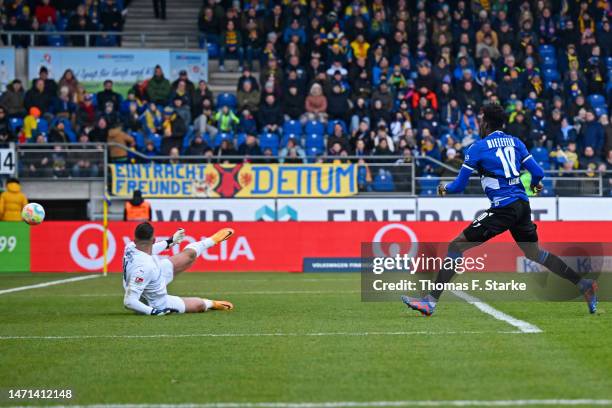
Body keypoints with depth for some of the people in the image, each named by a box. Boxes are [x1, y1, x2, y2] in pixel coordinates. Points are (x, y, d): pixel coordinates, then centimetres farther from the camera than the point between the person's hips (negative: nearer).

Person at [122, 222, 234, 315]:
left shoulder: (130, 247, -20)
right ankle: (211, 304, 50)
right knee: (200, 304, 13)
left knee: (190, 254, 15)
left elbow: (146, 251, 6)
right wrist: (154, 311, -37)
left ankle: (212, 240, 45)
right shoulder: (144, 267, -44)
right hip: (157, 304, -7)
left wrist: (169, 242, 17)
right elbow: (129, 301, -45)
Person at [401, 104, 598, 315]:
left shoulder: (477, 148, -2)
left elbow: (459, 185, 0)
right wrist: (535, 184, 34)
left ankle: (431, 301, -9)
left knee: (456, 246, -3)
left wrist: (444, 189, 22)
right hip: (522, 205, 7)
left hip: (503, 209, -7)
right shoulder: (515, 142, 13)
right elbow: (537, 173, 10)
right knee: (535, 253, 24)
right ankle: (584, 284, 20)